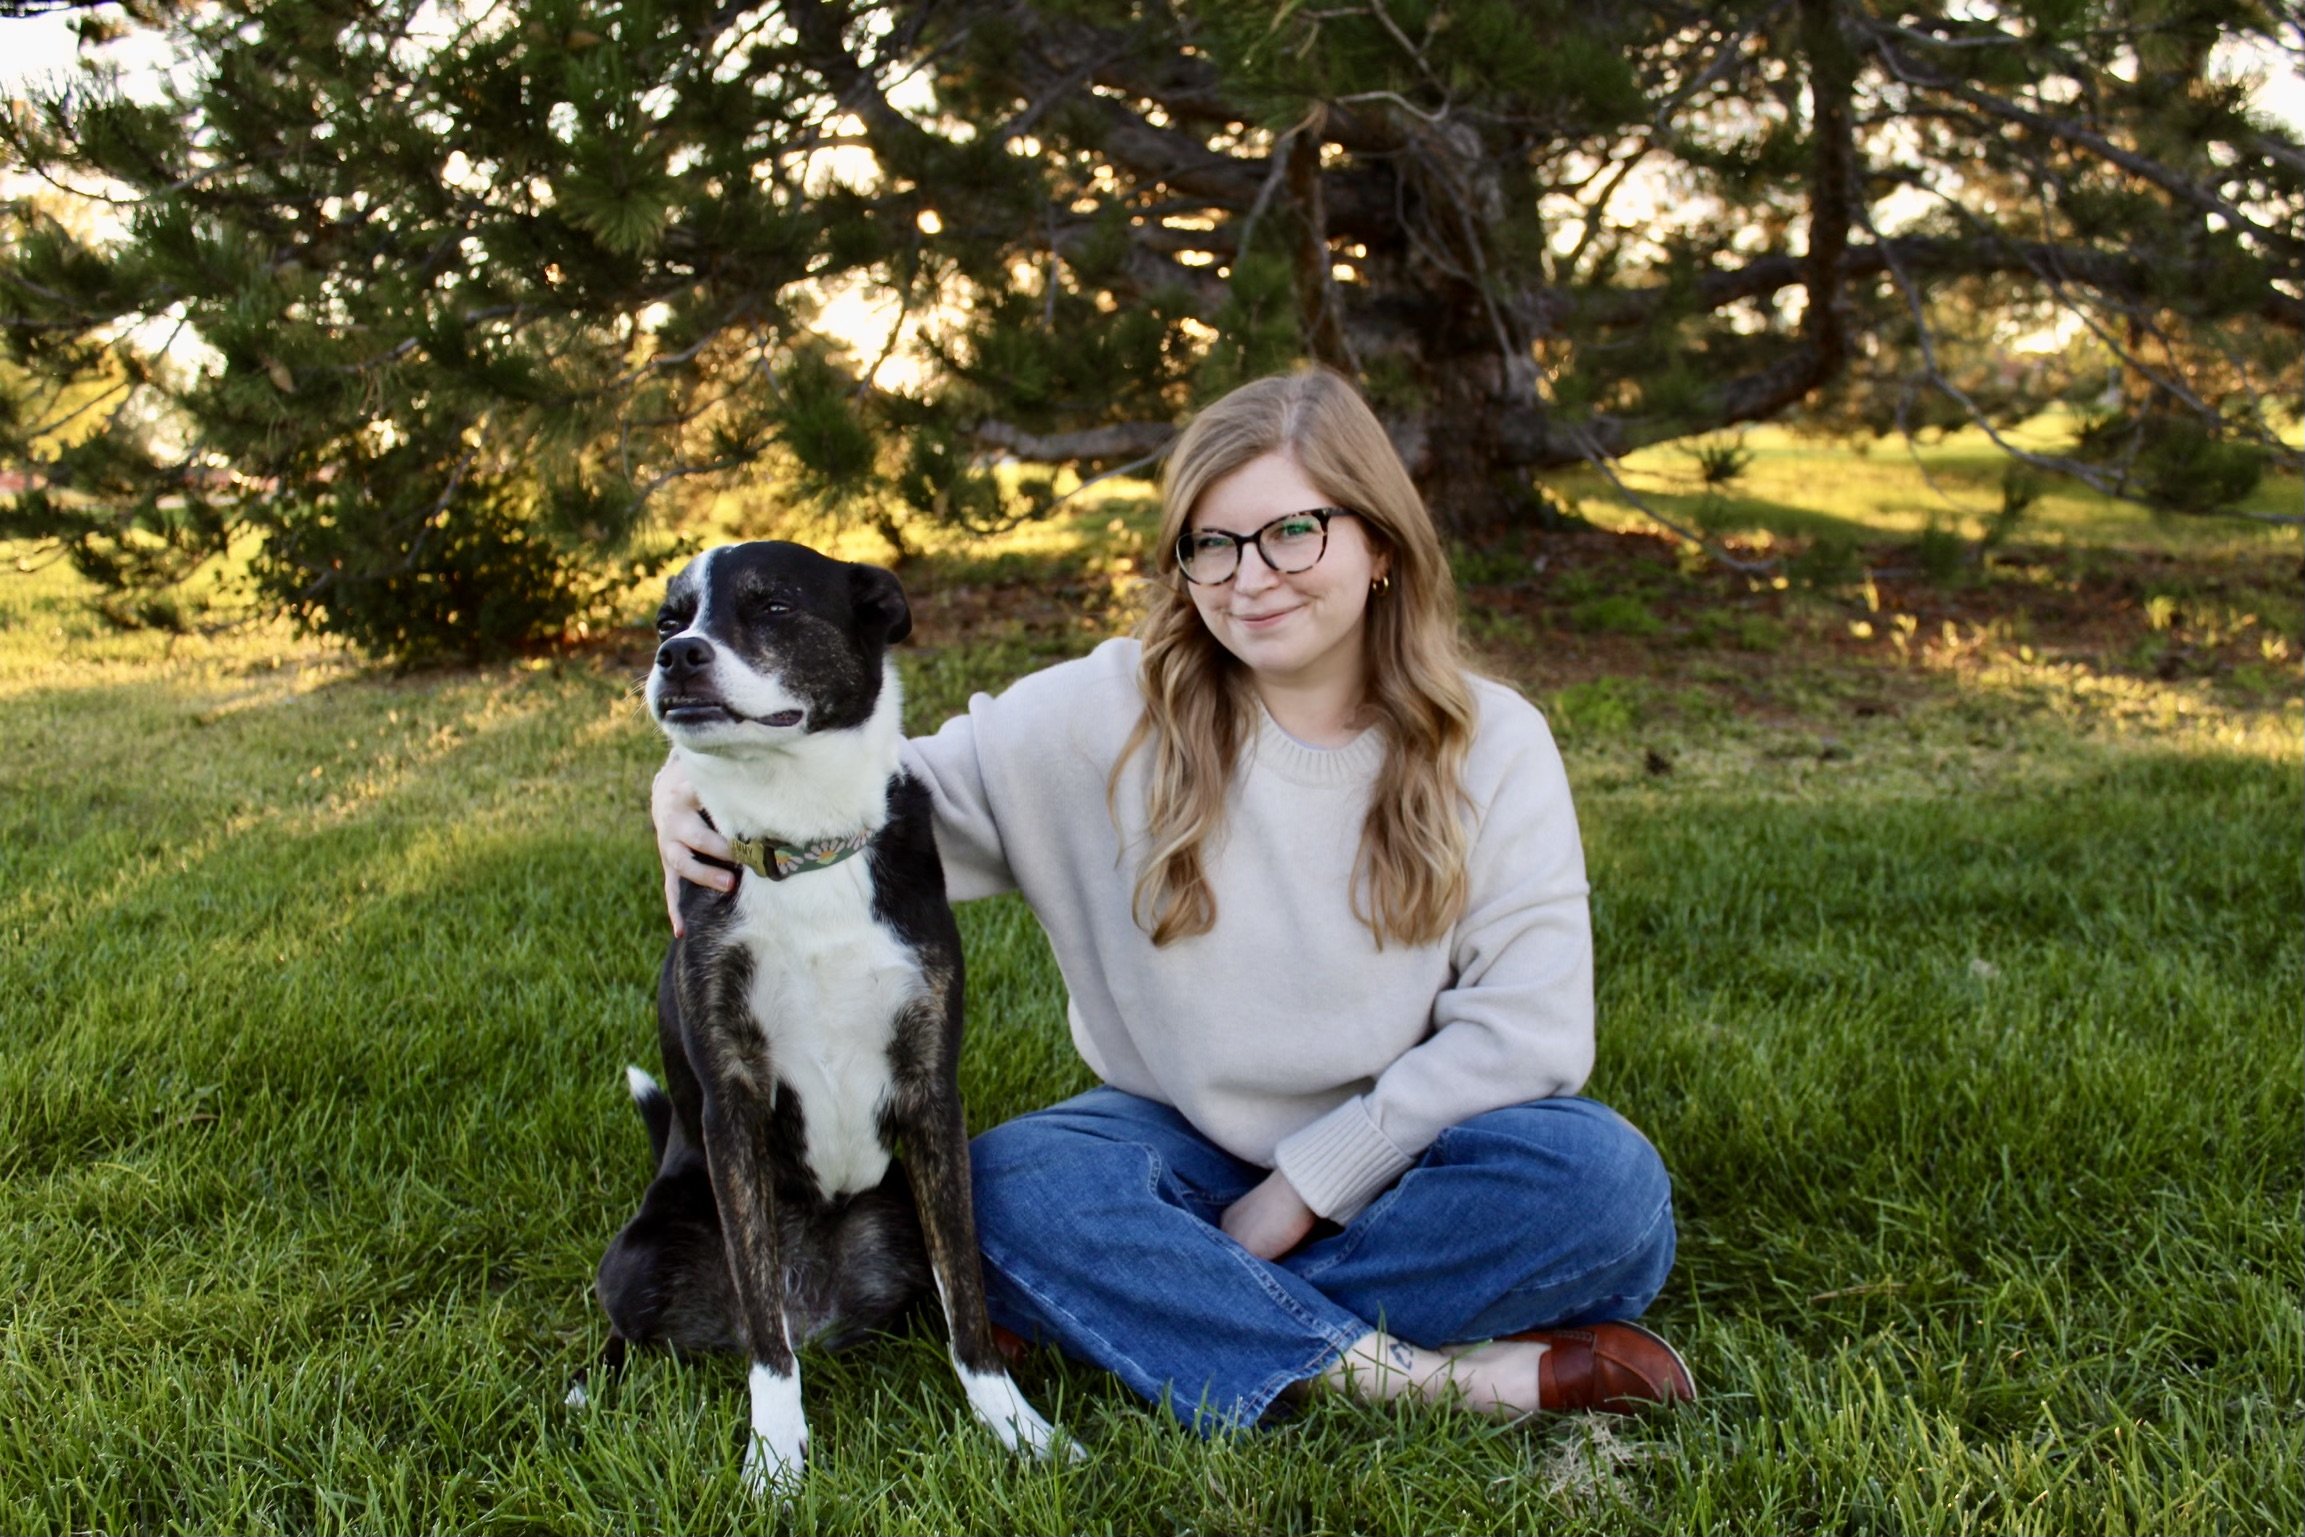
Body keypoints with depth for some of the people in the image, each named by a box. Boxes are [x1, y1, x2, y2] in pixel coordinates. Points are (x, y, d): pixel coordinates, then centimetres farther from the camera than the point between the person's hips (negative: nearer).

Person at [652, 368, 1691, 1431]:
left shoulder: (1491, 744, -7)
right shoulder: (1116, 715, -6)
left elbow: (1525, 1025, -12)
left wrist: (1308, 1184, -16)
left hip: (1398, 1154, 0)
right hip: (1186, 1143, 1)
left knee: (1601, 1180, -31)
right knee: (1007, 1188, -30)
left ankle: (1196, 1320, -24)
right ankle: (1412, 1377, -31)